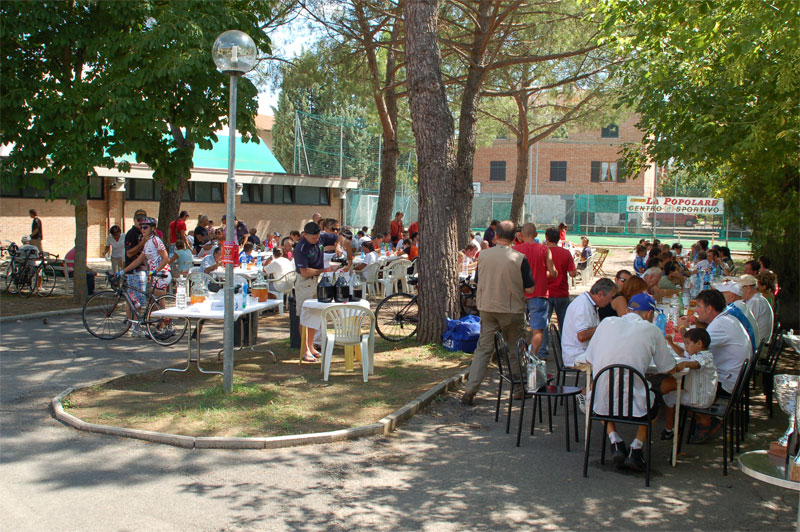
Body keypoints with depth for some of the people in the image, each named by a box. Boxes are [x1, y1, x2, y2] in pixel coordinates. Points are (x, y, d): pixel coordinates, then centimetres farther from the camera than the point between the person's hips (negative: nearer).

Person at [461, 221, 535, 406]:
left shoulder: (483, 255, -2)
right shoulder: (519, 258, -12)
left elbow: (477, 281, 9)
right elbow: (529, 289, -9)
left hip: (487, 307, 2)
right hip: (511, 310, -2)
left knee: (483, 348, 5)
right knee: (515, 349, 13)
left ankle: (471, 389, -6)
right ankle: (519, 389, 24)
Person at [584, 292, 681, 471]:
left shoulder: (607, 323, 7)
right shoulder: (652, 330, 0)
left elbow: (589, 359, 15)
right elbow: (670, 369, 10)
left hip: (601, 404, 2)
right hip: (632, 405, -2)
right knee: (655, 398, 31)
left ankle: (615, 441, 16)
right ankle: (636, 447, 15)